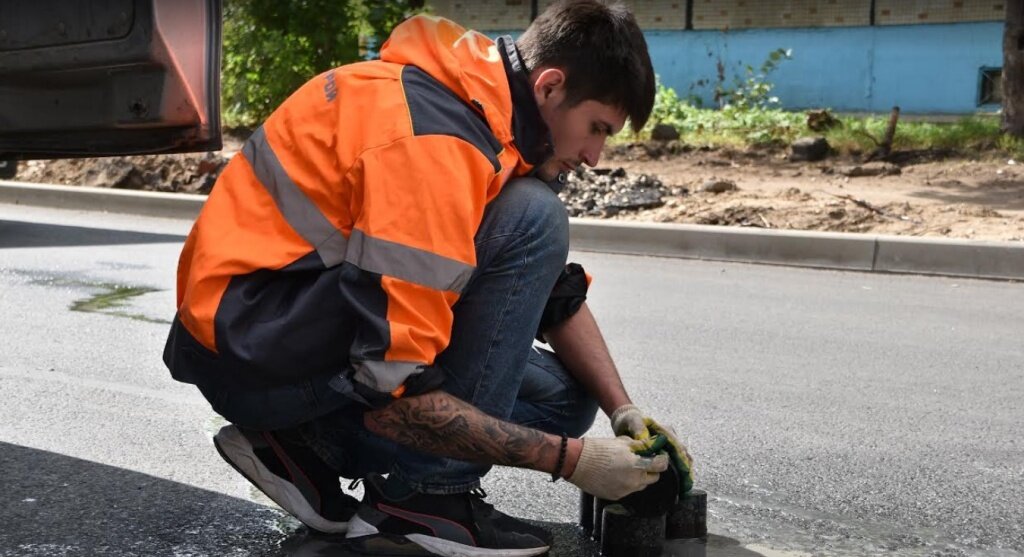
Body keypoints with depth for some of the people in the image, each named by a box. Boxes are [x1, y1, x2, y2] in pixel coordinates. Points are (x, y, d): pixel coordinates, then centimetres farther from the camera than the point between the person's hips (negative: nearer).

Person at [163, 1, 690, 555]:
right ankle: (427, 496, -13)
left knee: (567, 400, 7)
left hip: (318, 324, 9)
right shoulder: (432, 143, -26)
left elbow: (559, 293, 13)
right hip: (252, 348, -9)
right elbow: (392, 392, -27)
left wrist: (623, 410, 2)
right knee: (530, 221, -22)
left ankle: (310, 442, 7)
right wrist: (571, 458, -20)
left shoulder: (484, 101, 4)